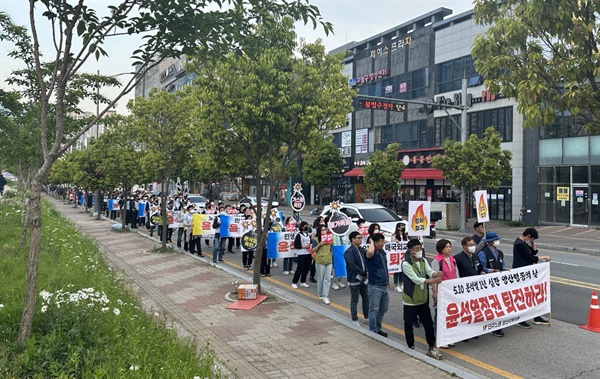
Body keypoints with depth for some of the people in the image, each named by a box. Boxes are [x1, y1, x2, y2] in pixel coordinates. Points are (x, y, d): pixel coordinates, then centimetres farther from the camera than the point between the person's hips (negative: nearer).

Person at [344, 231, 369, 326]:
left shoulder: (362, 250, 8)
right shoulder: (349, 252, -16)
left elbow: (366, 262, 8)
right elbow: (353, 266, -23)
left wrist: (366, 273, -7)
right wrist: (364, 274, -19)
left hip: (363, 279, 7)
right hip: (354, 280, -7)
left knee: (366, 298, 15)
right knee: (354, 300, 4)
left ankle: (367, 316, 30)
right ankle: (354, 319, 15)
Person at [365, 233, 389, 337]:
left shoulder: (383, 252, 7)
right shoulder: (371, 253, -18)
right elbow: (370, 252, -45)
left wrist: (388, 279, 23)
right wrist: (371, 242, -26)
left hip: (384, 286, 8)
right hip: (375, 286, -8)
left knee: (383, 309, 18)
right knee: (374, 310, 1)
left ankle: (378, 328, 32)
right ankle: (373, 331, 12)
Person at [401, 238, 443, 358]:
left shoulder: (423, 261, 4)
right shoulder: (406, 264, -18)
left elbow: (430, 272, -9)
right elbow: (416, 279, -25)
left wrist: (436, 273, -33)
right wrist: (433, 281, -35)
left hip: (423, 300, 6)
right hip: (410, 301, -6)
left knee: (428, 324, 11)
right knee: (409, 325, 7)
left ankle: (431, 347, 24)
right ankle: (411, 347, 23)